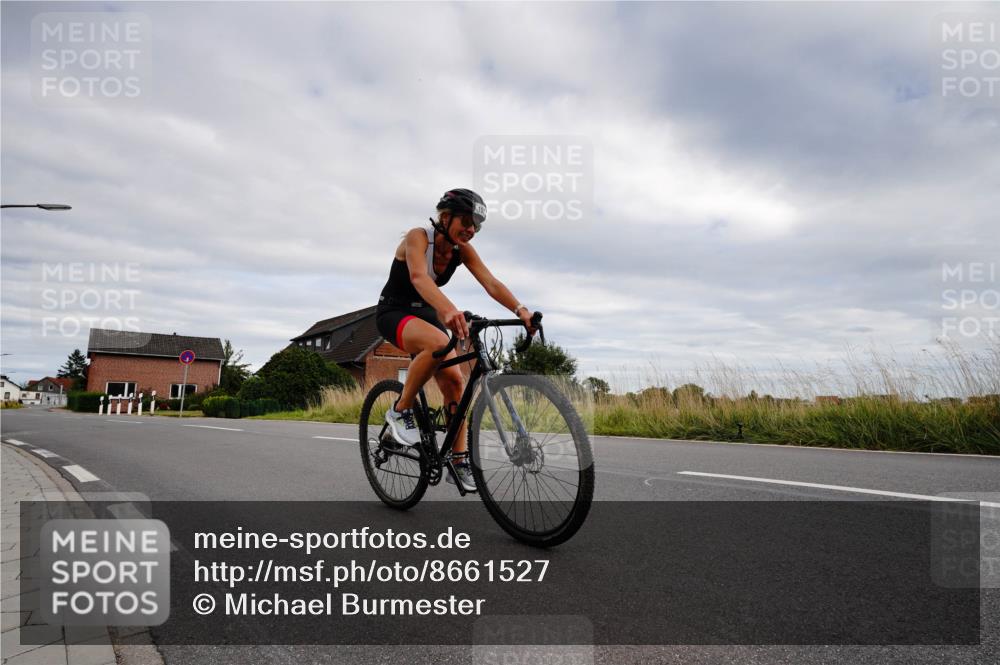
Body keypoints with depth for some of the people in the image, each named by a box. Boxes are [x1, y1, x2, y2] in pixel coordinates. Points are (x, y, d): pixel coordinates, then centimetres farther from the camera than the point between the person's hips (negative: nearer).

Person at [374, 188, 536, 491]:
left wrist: (520, 309, -38)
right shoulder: (418, 237, -22)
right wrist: (449, 309, -61)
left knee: (454, 380, -8)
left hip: (426, 314, 6)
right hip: (393, 312, -6)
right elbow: (418, 277, -42)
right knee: (437, 343, -37)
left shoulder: (464, 250, -5)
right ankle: (401, 410, -16)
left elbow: (491, 283, -19)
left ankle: (459, 462, 3)